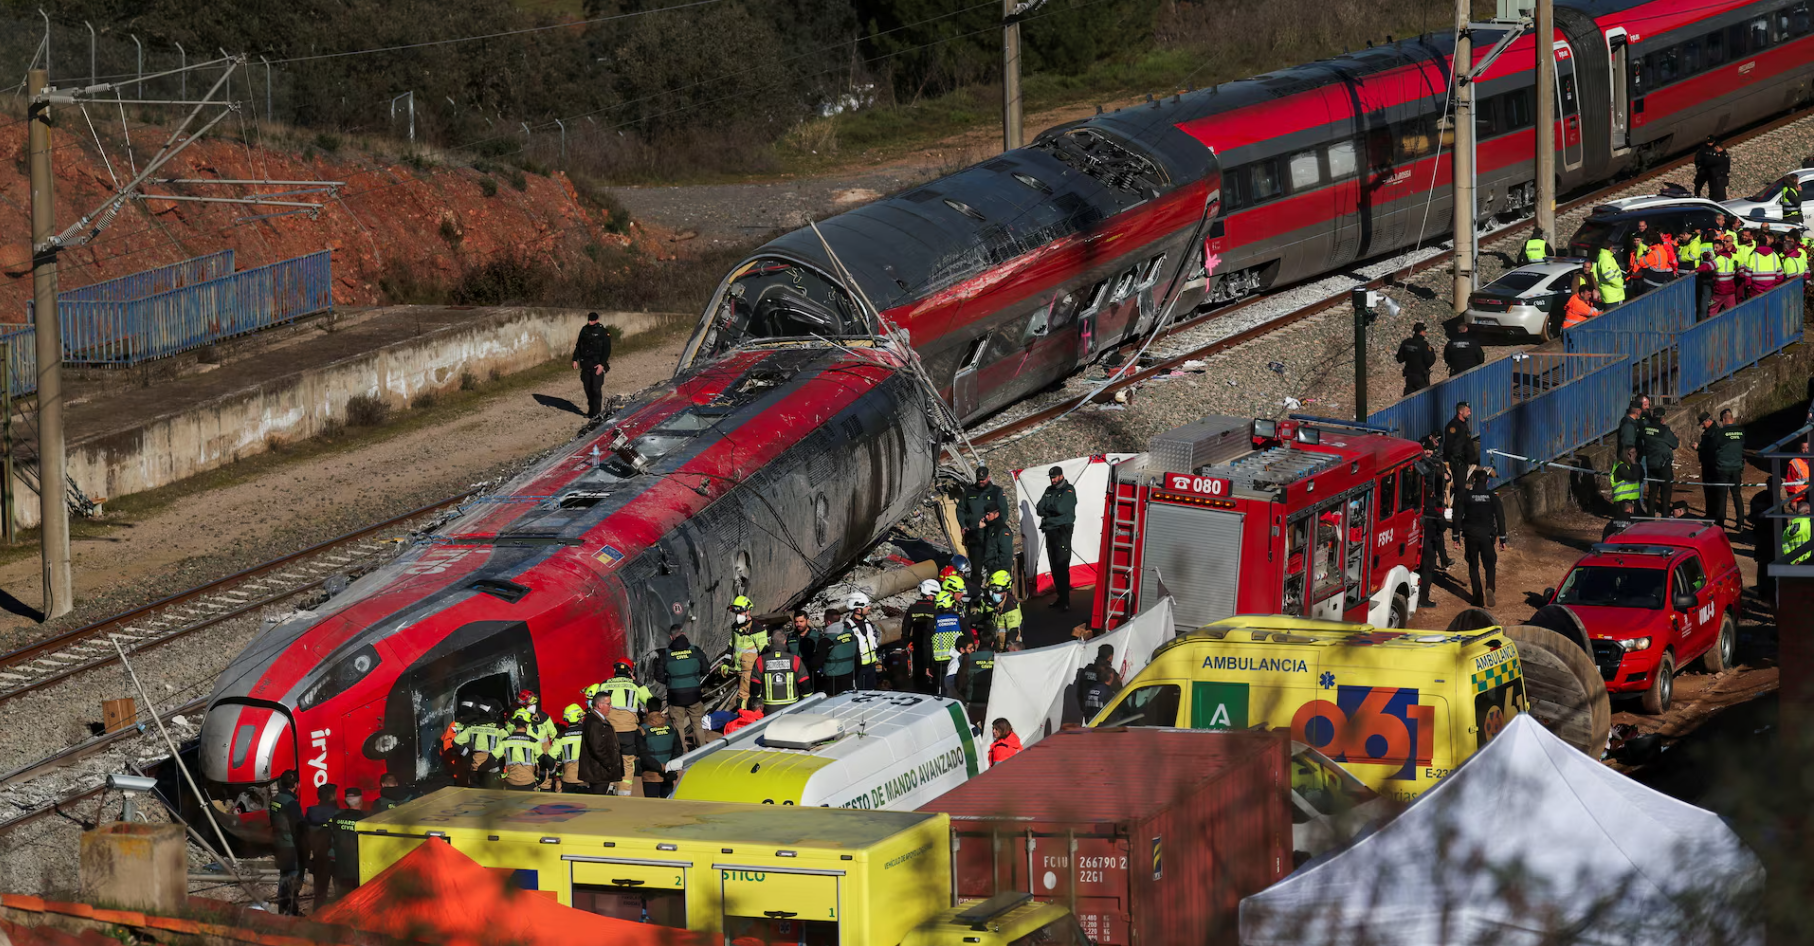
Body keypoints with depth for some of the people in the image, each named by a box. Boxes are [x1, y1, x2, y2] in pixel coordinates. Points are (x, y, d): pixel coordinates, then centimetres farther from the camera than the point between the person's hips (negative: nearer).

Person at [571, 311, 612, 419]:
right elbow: (578, 345, 16)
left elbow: (607, 349, -8)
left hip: (597, 365, -5)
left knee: (596, 389, -8)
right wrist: (575, 359, 7)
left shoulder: (603, 332, -5)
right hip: (585, 364, 5)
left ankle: (596, 412, -4)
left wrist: (602, 364, -16)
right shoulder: (585, 330, 9)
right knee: (587, 388, 8)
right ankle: (591, 411, 19)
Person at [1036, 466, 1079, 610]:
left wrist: (1047, 510, -3)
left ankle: (1065, 602, -11)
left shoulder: (1069, 490, -6)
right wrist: (1052, 512, -10)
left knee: (1062, 567, -11)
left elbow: (1060, 507, -19)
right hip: (1050, 532, 7)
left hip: (1063, 532, -7)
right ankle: (1060, 597, 17)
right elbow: (1039, 509, 7)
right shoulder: (1049, 490, 15)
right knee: (1054, 567, 10)